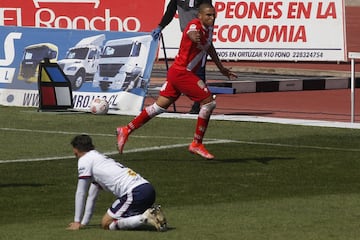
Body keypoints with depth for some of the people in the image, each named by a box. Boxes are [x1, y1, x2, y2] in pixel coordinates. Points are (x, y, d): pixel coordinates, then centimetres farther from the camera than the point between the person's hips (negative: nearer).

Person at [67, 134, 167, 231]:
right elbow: (92, 196, 36)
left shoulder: (84, 160, 5)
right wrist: (84, 222, 38)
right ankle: (152, 214, 6)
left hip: (135, 193, -9)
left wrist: (77, 222, 13)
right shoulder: (100, 158, 32)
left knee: (106, 224, 0)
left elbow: (80, 194, 7)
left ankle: (146, 218, -14)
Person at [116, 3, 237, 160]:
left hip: (176, 72, 9)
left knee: (160, 106, 11)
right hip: (182, 73, -9)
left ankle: (126, 130, 16)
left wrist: (222, 68, 41)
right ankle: (196, 144, 1)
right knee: (208, 102, -7)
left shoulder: (208, 29, 12)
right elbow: (191, 32, -44)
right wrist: (194, 36, -69)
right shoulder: (195, 25, -17)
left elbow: (209, 48, 32)